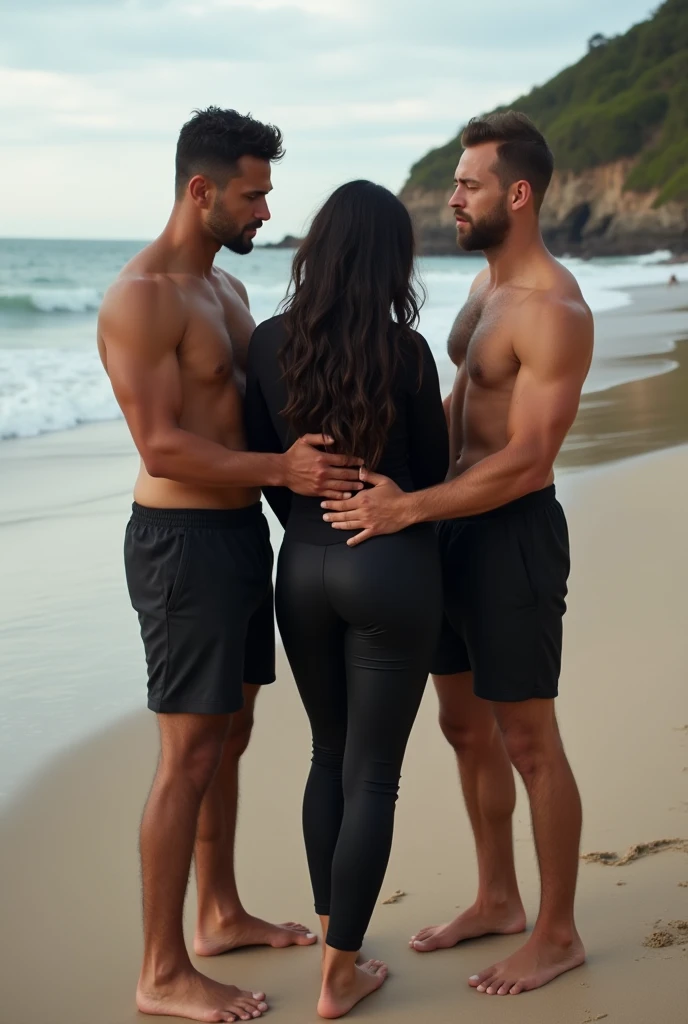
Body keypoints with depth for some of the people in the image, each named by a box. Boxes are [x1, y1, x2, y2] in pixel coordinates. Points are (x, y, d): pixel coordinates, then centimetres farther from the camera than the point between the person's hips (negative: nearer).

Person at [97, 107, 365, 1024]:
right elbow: (163, 446, -22)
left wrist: (318, 455, 8)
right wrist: (283, 469, -25)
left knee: (230, 736, 18)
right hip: (182, 538, -9)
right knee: (190, 754, -4)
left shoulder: (228, 290, 15)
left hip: (242, 532, 9)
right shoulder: (141, 297, -16)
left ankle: (221, 915, 34)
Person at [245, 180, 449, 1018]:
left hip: (302, 567, 5)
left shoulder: (267, 343, -3)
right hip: (393, 570, -4)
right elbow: (432, 469, -2)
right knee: (372, 776, 5)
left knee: (329, 757, 22)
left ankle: (333, 936, 32)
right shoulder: (404, 351, -14)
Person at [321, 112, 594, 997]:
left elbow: (526, 460, -24)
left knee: (527, 742, 1)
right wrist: (399, 483, 11)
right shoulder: (485, 285, 11)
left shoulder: (553, 311, -20)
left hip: (516, 534, -9)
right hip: (458, 526, 9)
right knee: (465, 727, 17)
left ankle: (557, 933, 17)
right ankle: (497, 900, 33)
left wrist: (408, 509, -27)